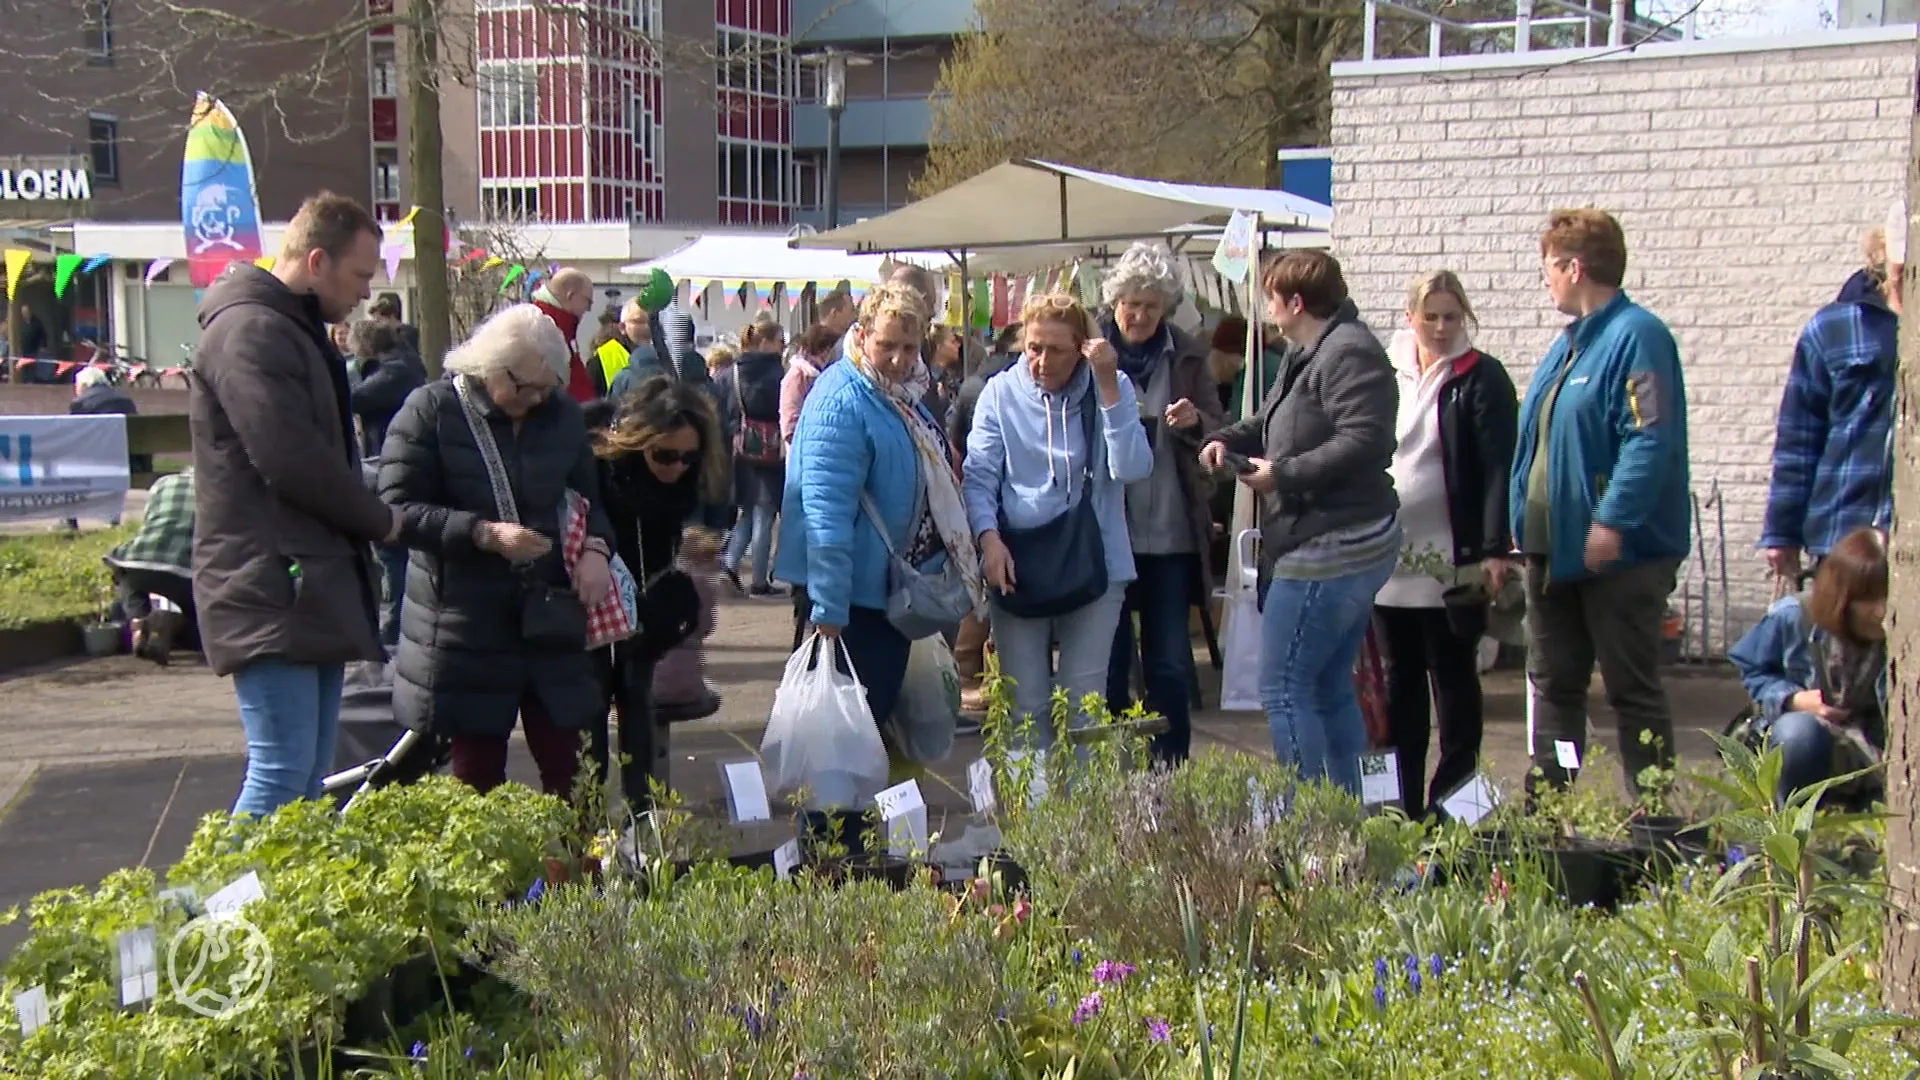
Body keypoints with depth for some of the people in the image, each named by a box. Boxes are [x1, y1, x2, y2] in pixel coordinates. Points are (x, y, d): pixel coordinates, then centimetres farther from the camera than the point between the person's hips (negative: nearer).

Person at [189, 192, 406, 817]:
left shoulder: (296, 330, 20)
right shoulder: (249, 331, -13)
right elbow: (292, 460, -21)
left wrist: (367, 521, 7)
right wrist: (381, 521, -7)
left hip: (312, 590, 10)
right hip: (272, 593, -10)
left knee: (311, 775, 10)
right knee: (282, 775, -12)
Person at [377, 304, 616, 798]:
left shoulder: (563, 414, 6)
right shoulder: (432, 409, -8)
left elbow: (589, 496, 17)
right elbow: (397, 507, -11)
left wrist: (596, 547, -4)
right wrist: (484, 533, -22)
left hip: (550, 616, 3)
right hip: (466, 624, -3)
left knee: (566, 767, 2)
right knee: (478, 769, 6)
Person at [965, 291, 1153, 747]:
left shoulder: (1111, 389, 1)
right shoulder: (1001, 393, 1)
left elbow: (1132, 469, -12)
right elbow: (979, 476, -2)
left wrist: (1108, 385, -17)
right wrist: (989, 537, -19)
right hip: (1018, 566, 0)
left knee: (1083, 704, 2)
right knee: (1026, 705, 5)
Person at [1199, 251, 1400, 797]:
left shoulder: (1348, 353, -16)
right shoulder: (1311, 355, 19)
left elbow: (1363, 441, -26)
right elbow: (1270, 422, 28)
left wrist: (1282, 474, -20)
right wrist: (1227, 440, 7)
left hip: (1325, 550, -11)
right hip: (1346, 550, 11)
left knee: (1283, 689, -9)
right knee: (1331, 689, 16)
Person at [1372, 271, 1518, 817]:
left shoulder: (1482, 379, -3)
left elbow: (1498, 468, -9)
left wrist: (1495, 549, -17)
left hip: (1453, 562, -4)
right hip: (1389, 558, 5)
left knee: (1453, 679, 3)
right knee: (1401, 680, 9)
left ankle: (1452, 800, 9)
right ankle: (1404, 803, 15)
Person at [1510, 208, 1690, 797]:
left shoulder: (1637, 337, -14)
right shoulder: (1568, 343, 15)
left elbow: (1652, 439, -23)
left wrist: (1612, 521, -28)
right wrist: (1521, 518, 16)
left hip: (1619, 552, -9)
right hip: (1553, 549, 9)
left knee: (1633, 690, -1)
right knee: (1553, 684, 13)